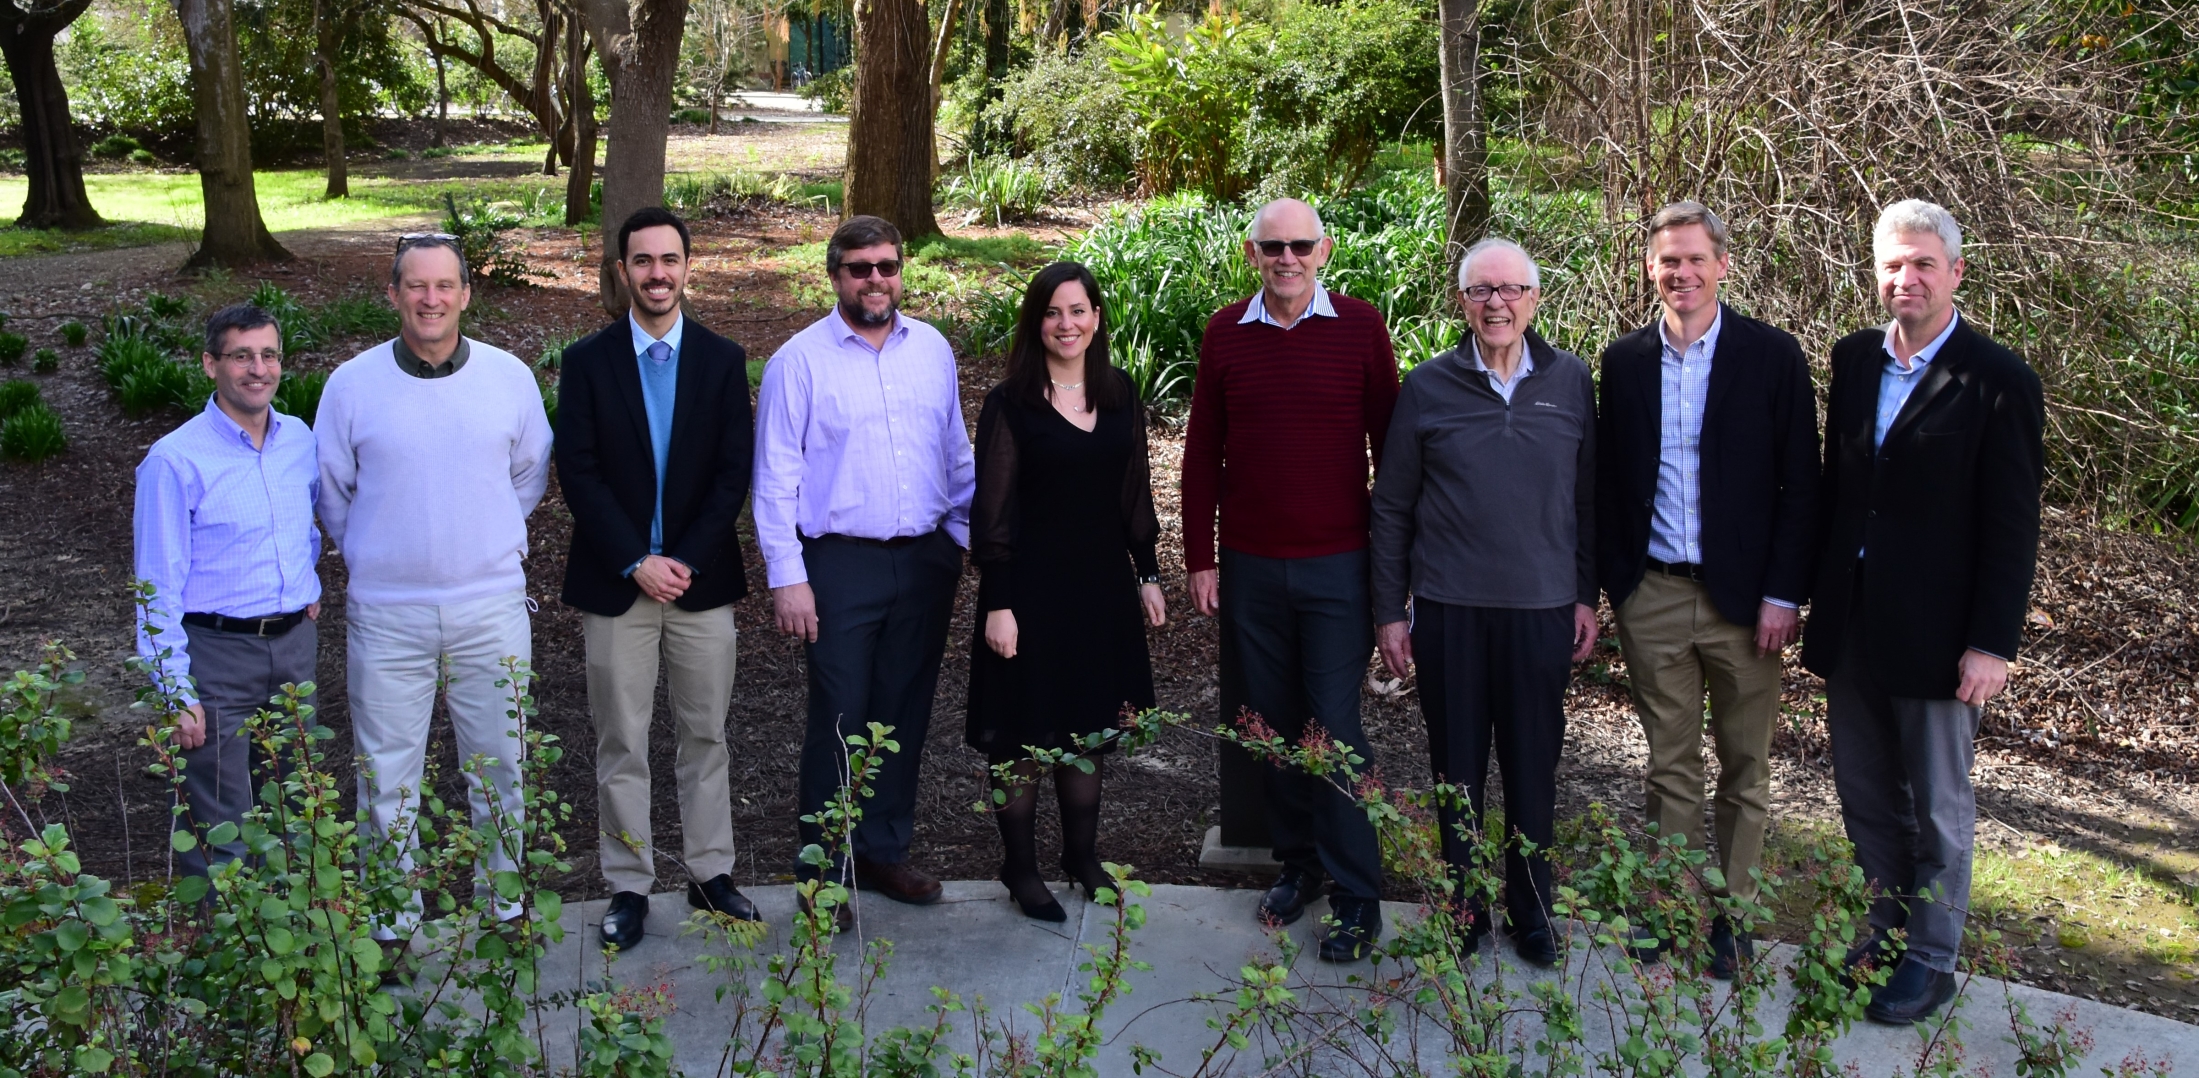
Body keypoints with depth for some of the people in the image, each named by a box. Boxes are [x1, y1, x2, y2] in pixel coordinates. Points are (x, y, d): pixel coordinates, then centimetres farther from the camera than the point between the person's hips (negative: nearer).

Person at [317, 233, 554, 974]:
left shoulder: (510, 377, -1)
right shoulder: (352, 384, -4)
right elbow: (332, 492, 9)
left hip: (491, 607, 1)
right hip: (386, 613, -1)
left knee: (498, 765, 11)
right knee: (387, 774, 7)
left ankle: (502, 901, 28)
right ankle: (392, 922, 21)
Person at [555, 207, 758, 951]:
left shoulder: (722, 360, 3)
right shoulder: (588, 361, 1)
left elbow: (734, 473, -1)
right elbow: (578, 475, -5)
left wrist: (685, 561, -11)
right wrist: (637, 563, -13)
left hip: (702, 579, 1)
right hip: (615, 583, -1)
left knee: (705, 735, 9)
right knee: (622, 744, 5)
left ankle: (711, 873, 21)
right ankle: (629, 887, 14)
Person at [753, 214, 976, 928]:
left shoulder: (932, 350, 8)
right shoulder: (799, 361, -4)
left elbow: (957, 456, 13)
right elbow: (775, 479, -5)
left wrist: (969, 539, 8)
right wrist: (787, 578, -10)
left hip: (925, 560, 4)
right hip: (841, 563, -4)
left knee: (904, 716, 12)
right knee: (840, 723, 0)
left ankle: (885, 853, 27)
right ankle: (825, 873, 14)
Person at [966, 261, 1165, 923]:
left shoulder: (1120, 396, 5)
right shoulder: (1011, 404, -9)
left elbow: (1135, 494, 11)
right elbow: (992, 512, -10)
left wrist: (1148, 575, 10)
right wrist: (997, 604, -13)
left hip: (1102, 584, 5)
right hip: (1032, 587, -4)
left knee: (1089, 726, 14)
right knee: (1024, 731, 4)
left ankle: (1083, 855, 29)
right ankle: (1020, 866, 19)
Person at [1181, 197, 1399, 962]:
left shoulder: (1360, 327, -2)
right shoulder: (1226, 334, 3)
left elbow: (1389, 442, 2)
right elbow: (1202, 454, 7)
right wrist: (1200, 558, 4)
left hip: (1338, 567, -2)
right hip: (1250, 568, 3)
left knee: (1336, 729, -2)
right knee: (1272, 725, 10)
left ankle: (1357, 900, 9)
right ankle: (1296, 864, 27)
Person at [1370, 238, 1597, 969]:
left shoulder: (1570, 381, 2)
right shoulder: (1429, 388, -1)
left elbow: (1588, 496, 7)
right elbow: (1392, 508, 3)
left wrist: (1586, 595, 5)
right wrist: (1389, 611, 2)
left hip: (1542, 609, 1)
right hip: (1450, 608, 0)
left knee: (1534, 770, 9)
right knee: (1456, 769, 9)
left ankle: (1532, 912, 25)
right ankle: (1462, 906, 25)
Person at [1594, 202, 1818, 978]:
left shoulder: (1772, 357, -4)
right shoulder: (1624, 361, 5)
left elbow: (1799, 485, -4)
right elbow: (1609, 479, 9)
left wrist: (1782, 594, -9)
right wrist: (1611, 582, 4)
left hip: (1742, 596, -2)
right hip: (1652, 595, 2)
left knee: (1744, 767, 9)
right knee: (1668, 764, 10)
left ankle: (1731, 912, 20)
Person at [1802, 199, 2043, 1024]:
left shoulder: (1998, 381, -11)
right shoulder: (1853, 360, 5)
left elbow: (2011, 526, -11)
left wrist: (1993, 642, -14)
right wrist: (1817, 594, 10)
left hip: (1935, 637, -5)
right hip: (1850, 629, 5)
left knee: (1938, 809, 10)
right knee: (1866, 801, 15)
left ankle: (1931, 962, 23)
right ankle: (1881, 937, 30)